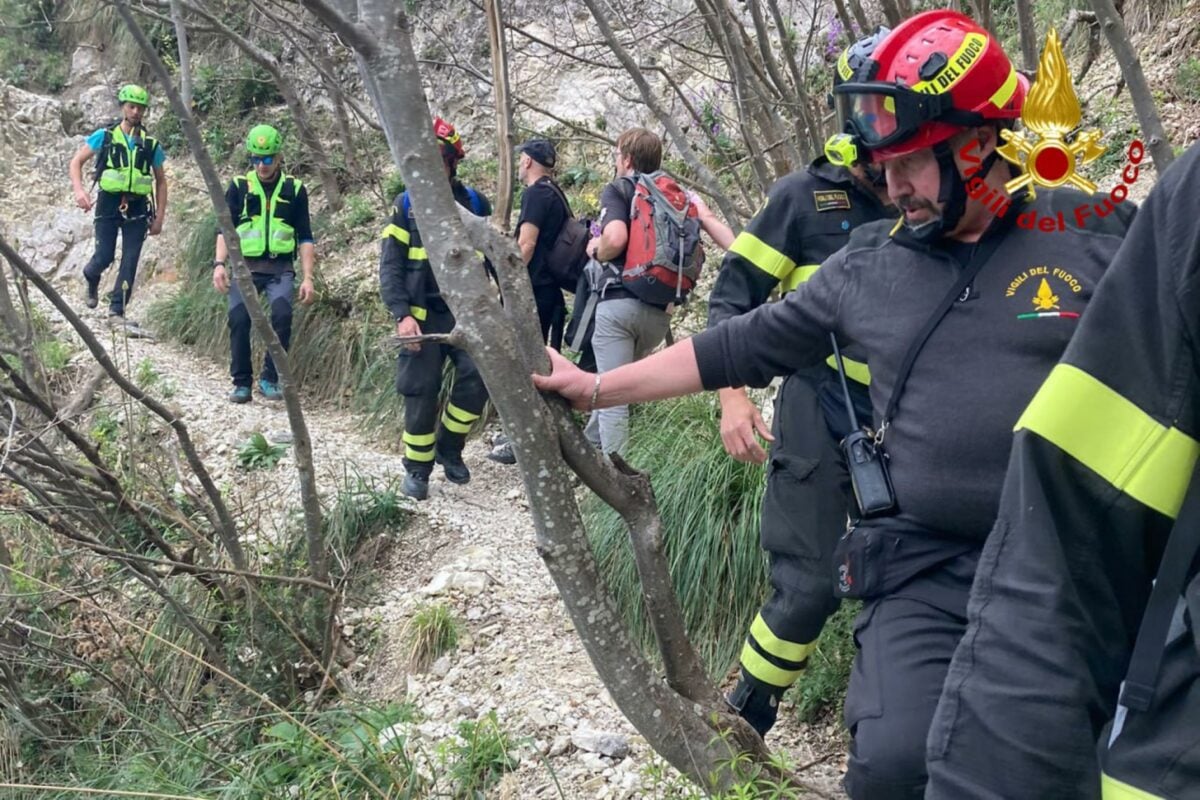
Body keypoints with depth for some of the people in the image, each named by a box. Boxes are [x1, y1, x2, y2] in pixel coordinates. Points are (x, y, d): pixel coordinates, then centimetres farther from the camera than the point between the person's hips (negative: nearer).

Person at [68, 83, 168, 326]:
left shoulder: (151, 144, 6)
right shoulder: (104, 136, 2)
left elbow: (161, 181, 12)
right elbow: (76, 162, 6)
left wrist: (159, 216, 5)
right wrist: (79, 190, -12)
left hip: (137, 208, 2)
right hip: (109, 204, -1)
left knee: (130, 261, -3)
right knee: (104, 256, -3)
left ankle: (117, 311, 4)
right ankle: (90, 279, 33)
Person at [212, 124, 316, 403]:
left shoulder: (295, 189, 8)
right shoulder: (239, 186, 7)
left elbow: (305, 237, 8)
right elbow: (225, 229, 4)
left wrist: (307, 277, -2)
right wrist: (219, 264, -12)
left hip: (280, 267, 0)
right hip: (245, 265, 0)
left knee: (282, 315, -26)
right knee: (239, 318, -22)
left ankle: (270, 378, -10)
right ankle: (241, 381, -5)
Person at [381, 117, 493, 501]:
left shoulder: (475, 203, 3)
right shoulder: (406, 205, 0)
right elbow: (390, 266, -3)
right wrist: (402, 315, -15)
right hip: (423, 316, -1)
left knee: (478, 376, -14)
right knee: (421, 393, -1)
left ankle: (449, 447, 9)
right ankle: (417, 469, 15)